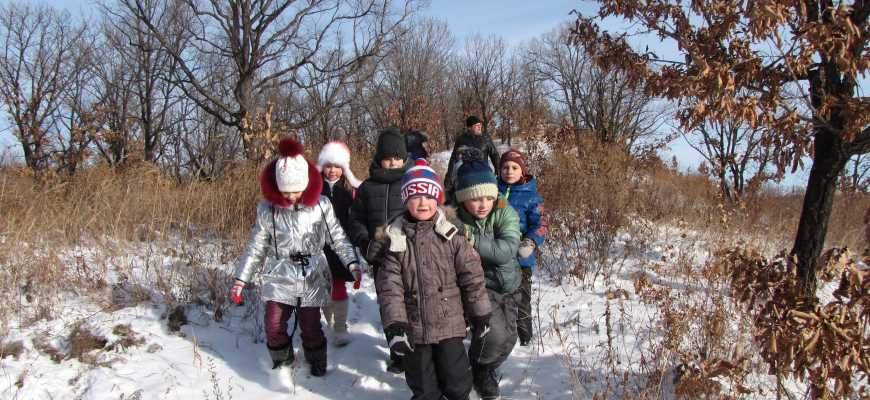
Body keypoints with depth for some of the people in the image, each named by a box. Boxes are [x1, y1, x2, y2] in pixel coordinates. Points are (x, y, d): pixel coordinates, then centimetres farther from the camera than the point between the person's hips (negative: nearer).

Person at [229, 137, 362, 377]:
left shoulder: (321, 205, -6)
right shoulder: (267, 210, -3)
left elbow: (338, 238, -1)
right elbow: (255, 248, 4)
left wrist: (351, 263, -13)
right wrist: (241, 280, 2)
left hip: (311, 279, -1)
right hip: (279, 279, 1)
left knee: (311, 327, 3)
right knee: (274, 326, -5)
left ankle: (317, 365, 29)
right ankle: (282, 364, 24)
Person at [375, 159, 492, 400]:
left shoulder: (450, 236, -6)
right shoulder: (396, 240, -5)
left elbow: (472, 275, 0)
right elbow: (389, 287, -7)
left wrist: (480, 313, 4)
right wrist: (395, 325, -12)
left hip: (450, 324, 0)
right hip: (414, 328, 1)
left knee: (456, 380, 9)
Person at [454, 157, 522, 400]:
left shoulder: (505, 213, -15)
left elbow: (507, 250, -28)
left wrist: (473, 240, -34)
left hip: (507, 286, 4)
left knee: (508, 339, 12)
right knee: (493, 334, -23)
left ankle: (485, 371, 44)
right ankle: (477, 372, 10)